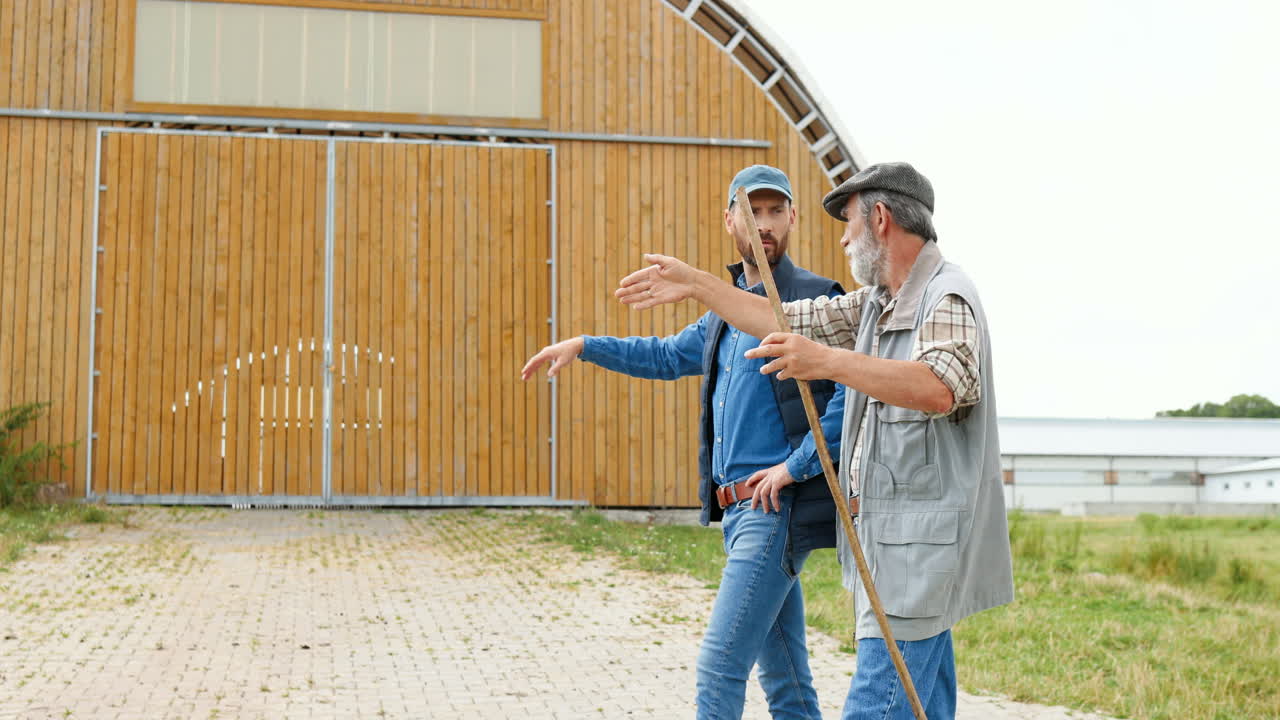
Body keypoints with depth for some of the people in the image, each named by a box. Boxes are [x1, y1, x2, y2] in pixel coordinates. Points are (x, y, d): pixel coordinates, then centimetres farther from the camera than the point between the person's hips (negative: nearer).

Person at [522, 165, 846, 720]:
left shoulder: (817, 301, -8)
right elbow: (668, 355, 31)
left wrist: (795, 466, -21)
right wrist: (583, 346, 23)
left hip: (777, 508, -8)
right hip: (740, 511, 8)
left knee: (719, 665, -10)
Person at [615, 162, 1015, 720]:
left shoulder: (947, 297, -12)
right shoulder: (876, 304, 17)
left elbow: (938, 388, -30)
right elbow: (783, 322, 23)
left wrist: (828, 362, -38)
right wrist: (696, 284, 21)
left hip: (923, 543, -9)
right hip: (889, 543, 9)